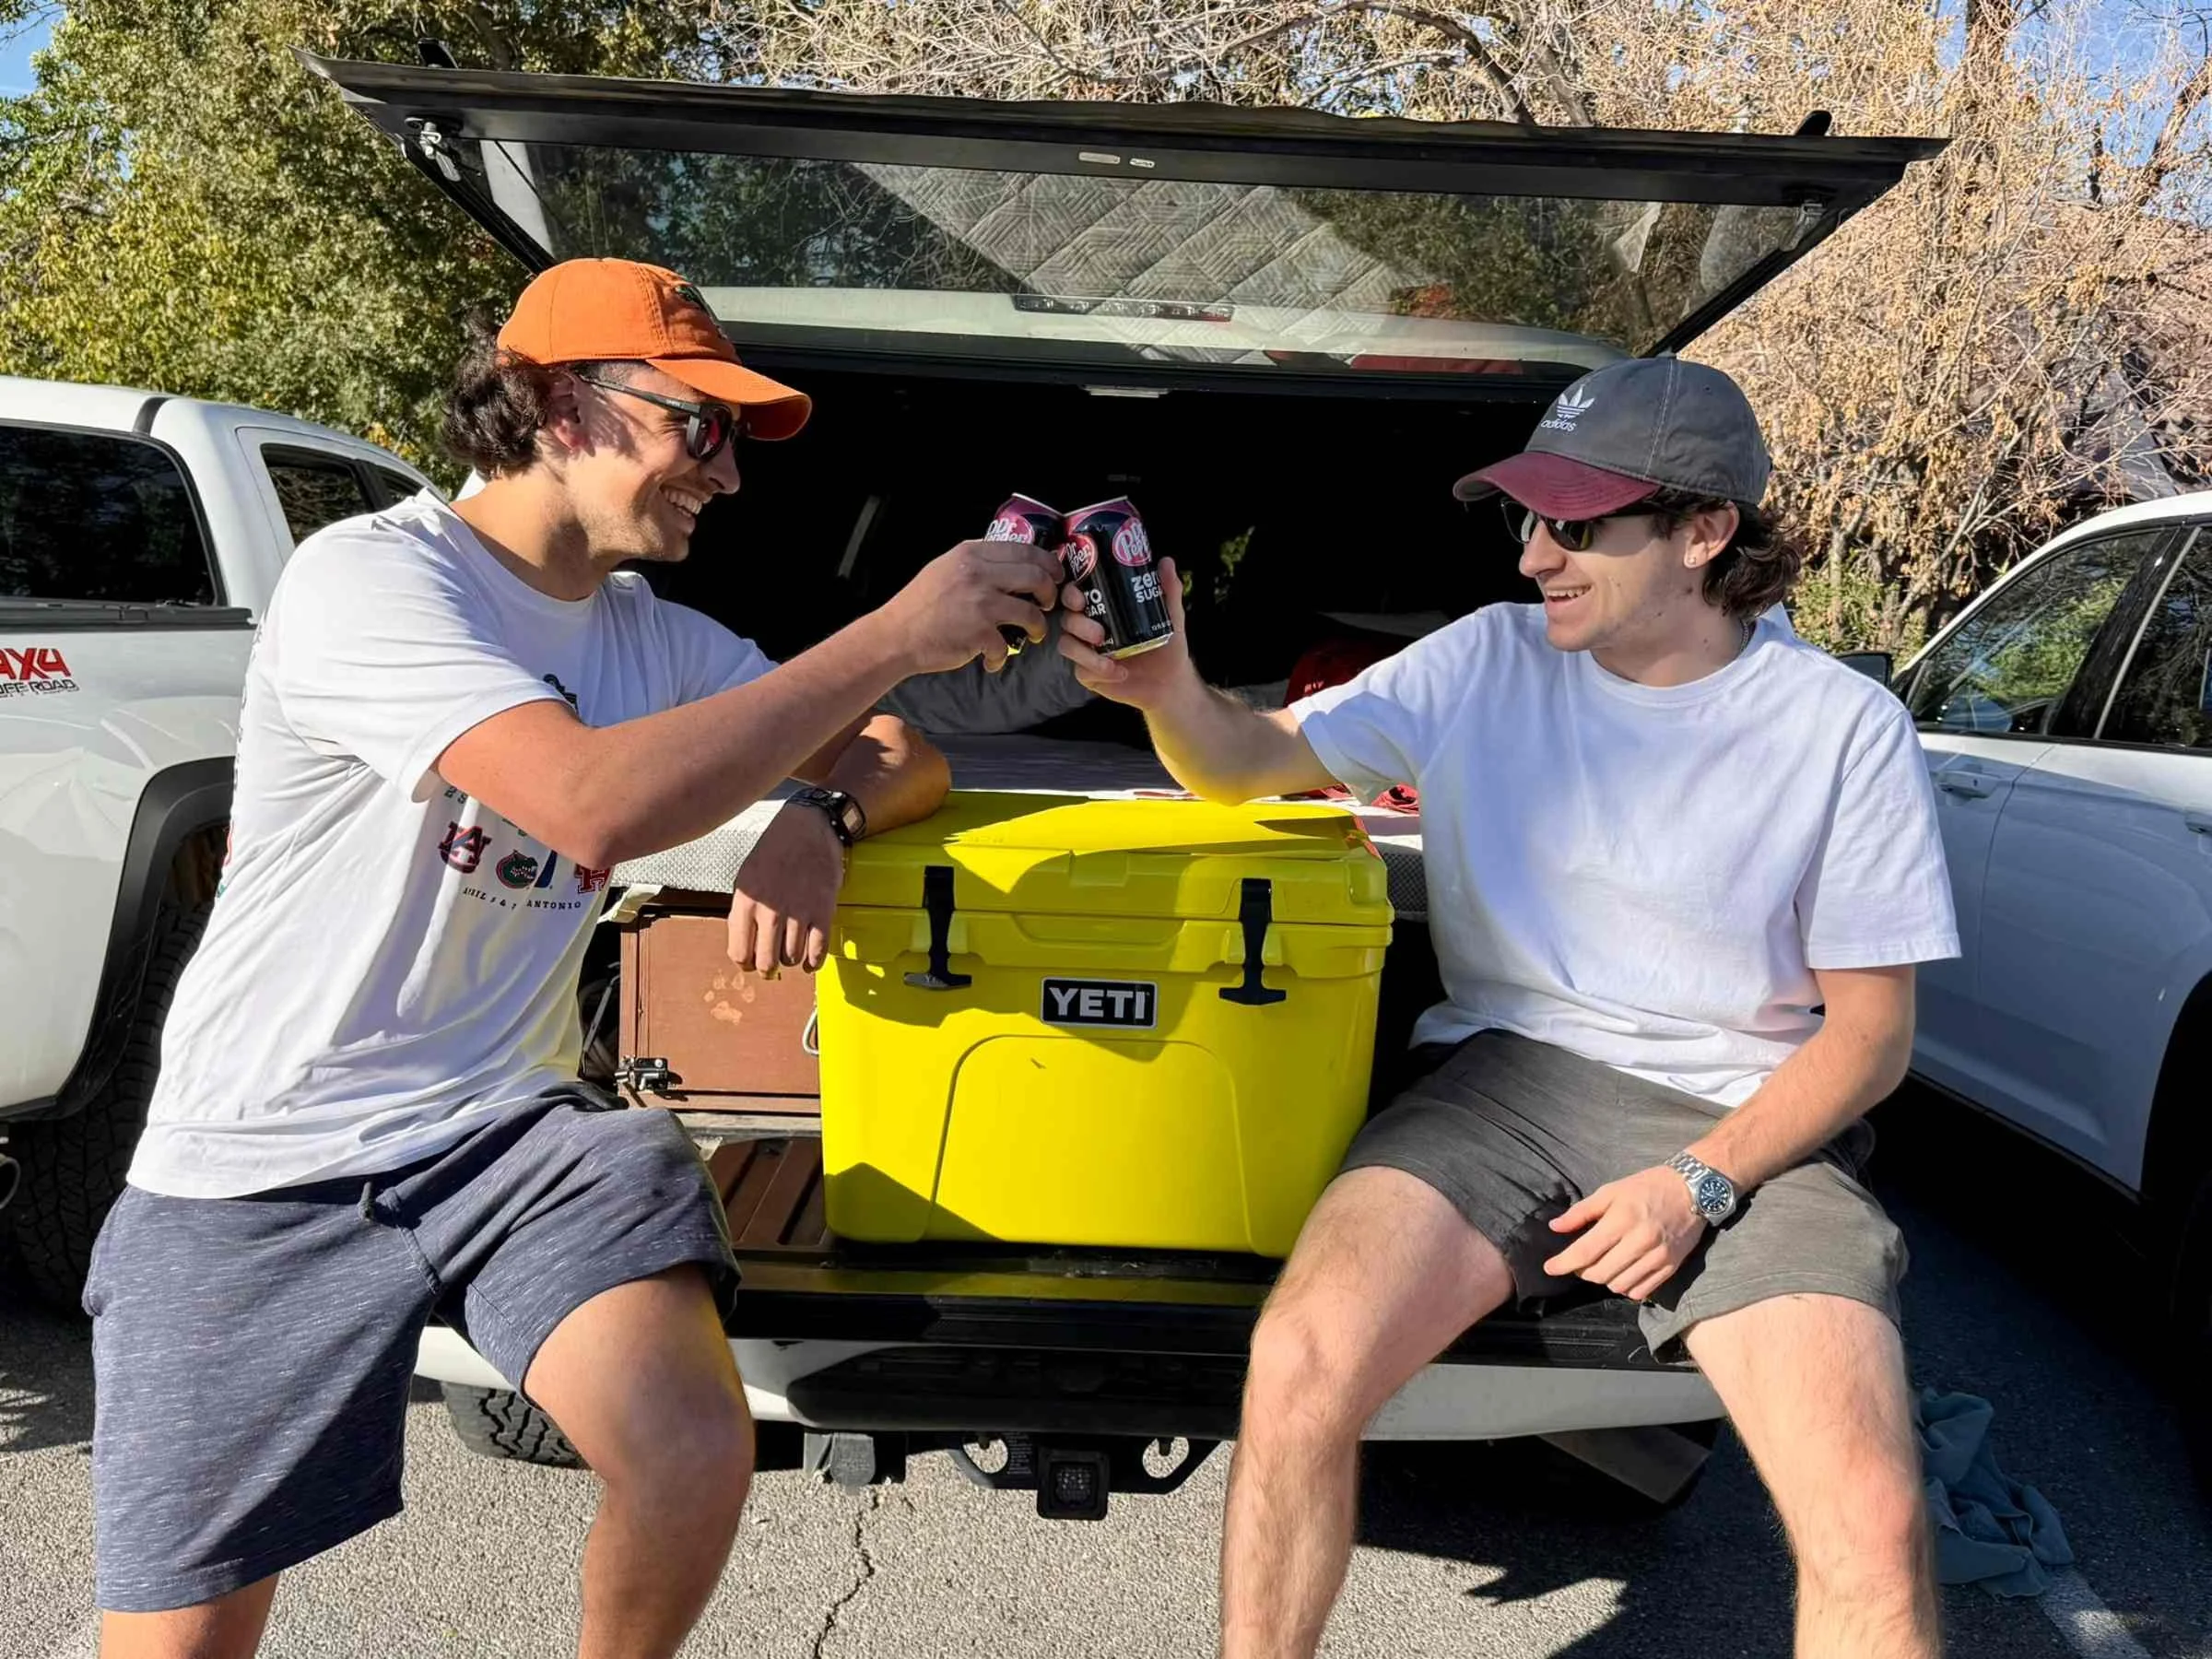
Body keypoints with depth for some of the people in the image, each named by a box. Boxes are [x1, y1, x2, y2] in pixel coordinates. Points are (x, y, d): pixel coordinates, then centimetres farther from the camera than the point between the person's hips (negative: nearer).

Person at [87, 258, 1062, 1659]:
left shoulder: (657, 640, 7)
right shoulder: (368, 576, -14)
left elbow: (905, 759, 10)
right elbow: (593, 805, -29)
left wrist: (821, 815, -14)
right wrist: (895, 634, -26)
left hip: (505, 1126, 4)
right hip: (259, 1171, -3)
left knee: (695, 1450, -21)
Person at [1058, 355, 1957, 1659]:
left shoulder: (1845, 729, -2)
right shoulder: (1490, 661, 4)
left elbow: (1872, 1029, 2)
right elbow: (1254, 763, 4)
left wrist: (1702, 1182, -11)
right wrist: (1171, 691, -19)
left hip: (1744, 1123, -1)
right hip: (1508, 1076, 1)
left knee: (1873, 1536, -22)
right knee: (1299, 1370, -25)